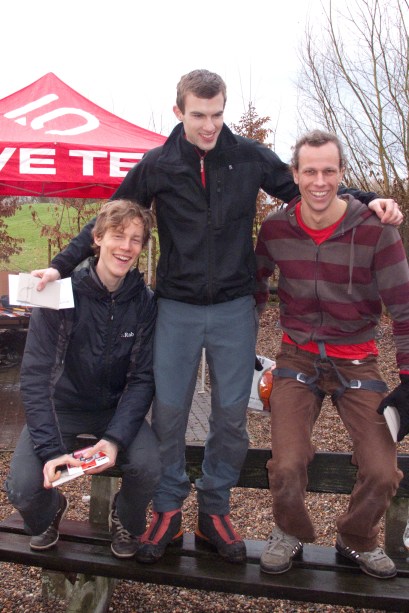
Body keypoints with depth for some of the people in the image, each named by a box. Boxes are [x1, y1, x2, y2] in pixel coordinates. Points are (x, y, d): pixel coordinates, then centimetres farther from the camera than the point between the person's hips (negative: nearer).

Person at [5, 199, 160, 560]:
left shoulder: (145, 303, -12)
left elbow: (142, 379, -10)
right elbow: (36, 376, -19)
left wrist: (116, 437, -26)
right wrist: (50, 449, -29)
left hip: (117, 408, 1)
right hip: (60, 407, 0)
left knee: (148, 467, -26)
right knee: (23, 488, -20)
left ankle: (127, 521, 11)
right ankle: (50, 511, 20)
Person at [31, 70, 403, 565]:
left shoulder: (250, 157, -1)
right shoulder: (157, 166, -1)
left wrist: (367, 201, -5)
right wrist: (62, 265, -3)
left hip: (234, 309, 1)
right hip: (177, 309, 0)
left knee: (231, 414, 7)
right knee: (168, 413, 4)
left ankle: (214, 512, 26)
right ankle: (167, 510, 25)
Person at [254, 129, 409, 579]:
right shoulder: (275, 228, -5)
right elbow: (255, 285, 13)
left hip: (356, 361, 0)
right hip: (297, 357, 1)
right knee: (286, 466, -16)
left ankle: (357, 540, 23)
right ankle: (289, 533, 19)